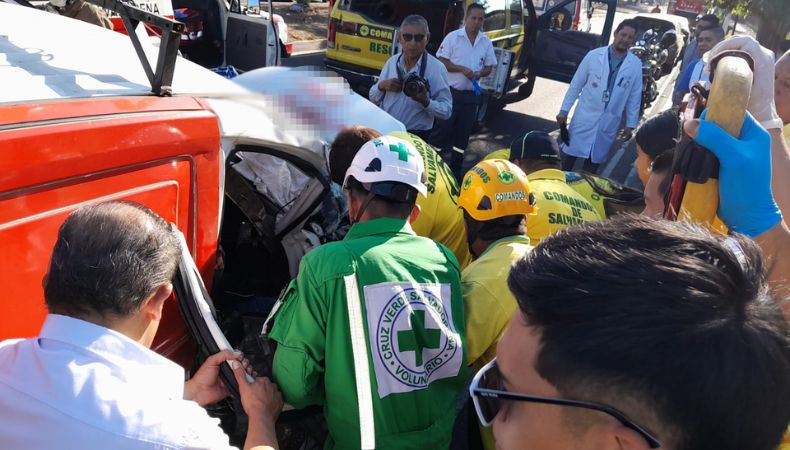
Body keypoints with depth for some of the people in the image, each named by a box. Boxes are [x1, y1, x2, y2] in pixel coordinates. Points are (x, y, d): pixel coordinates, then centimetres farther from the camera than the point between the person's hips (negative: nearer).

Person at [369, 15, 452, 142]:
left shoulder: (437, 68, -10)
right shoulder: (392, 62, 2)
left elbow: (447, 110, -11)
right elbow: (373, 98, 9)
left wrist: (426, 102, -27)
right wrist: (382, 86, -10)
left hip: (415, 137, -4)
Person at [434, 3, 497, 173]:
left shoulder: (487, 43, 5)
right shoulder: (453, 37, -6)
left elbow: (489, 67, 11)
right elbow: (441, 62, -8)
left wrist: (480, 73, -11)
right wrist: (462, 69, -19)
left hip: (471, 95, 4)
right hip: (450, 92, -4)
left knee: (463, 133, 11)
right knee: (443, 130, -2)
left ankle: (455, 169, 22)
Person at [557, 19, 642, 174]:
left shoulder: (636, 65, -4)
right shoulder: (594, 55, -7)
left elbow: (635, 96, 3)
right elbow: (576, 84, -2)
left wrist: (631, 124, 4)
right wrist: (564, 110, -2)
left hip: (609, 122, 1)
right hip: (585, 116, -1)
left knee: (595, 159, 12)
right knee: (570, 152, 6)